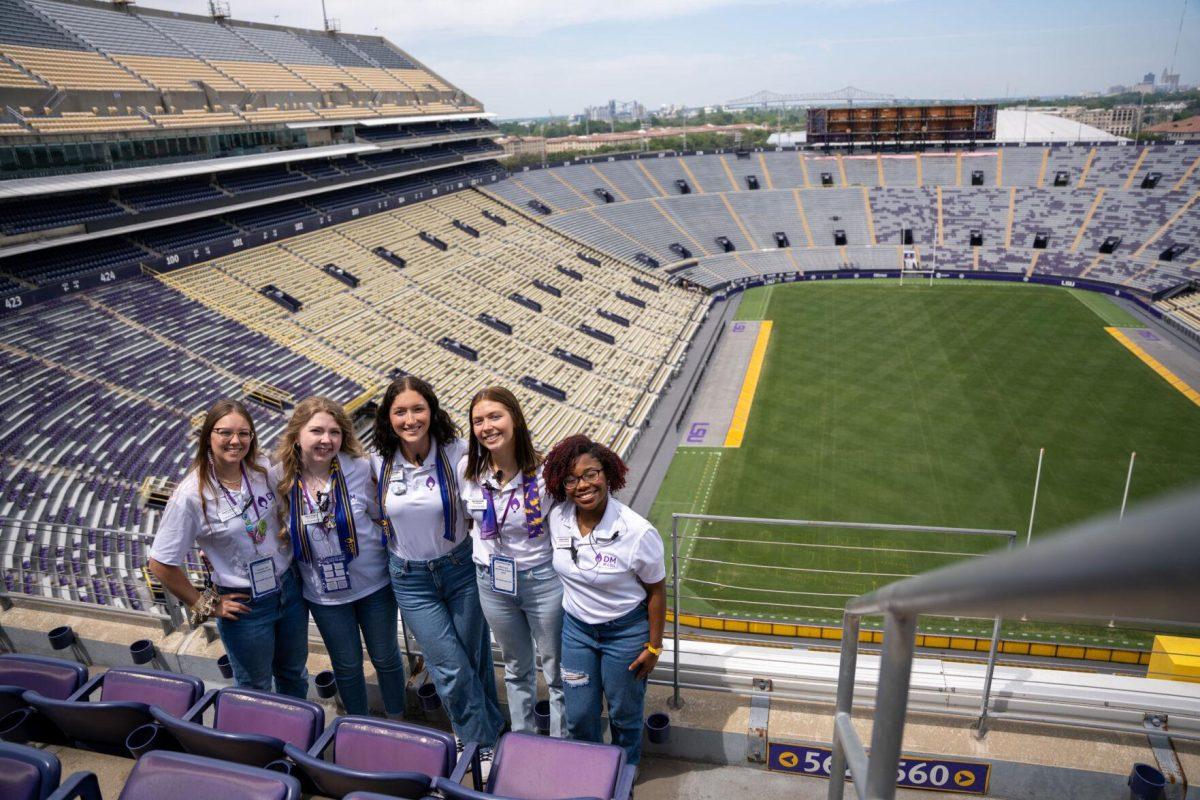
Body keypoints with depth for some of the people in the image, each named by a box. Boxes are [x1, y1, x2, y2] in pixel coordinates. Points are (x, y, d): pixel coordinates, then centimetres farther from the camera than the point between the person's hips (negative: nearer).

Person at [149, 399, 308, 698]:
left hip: (289, 587, 4)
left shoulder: (263, 470, -9)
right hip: (245, 605, -4)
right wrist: (204, 605, -9)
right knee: (256, 687, 19)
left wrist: (288, 534, 0)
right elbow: (161, 564, -15)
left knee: (294, 673, 25)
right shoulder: (191, 494, -22)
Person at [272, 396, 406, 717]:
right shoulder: (279, 478, -14)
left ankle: (397, 720, 43)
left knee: (385, 657, 18)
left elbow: (383, 516, -7)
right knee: (347, 665, 20)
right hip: (323, 593, 1)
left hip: (374, 584, -1)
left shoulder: (362, 468, -19)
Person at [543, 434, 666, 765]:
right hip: (575, 627, 4)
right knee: (578, 717, 15)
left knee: (624, 713, 18)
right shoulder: (557, 518, -14)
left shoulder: (638, 532, -27)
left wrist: (653, 647, -7)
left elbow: (656, 591, -13)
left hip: (626, 631, -3)